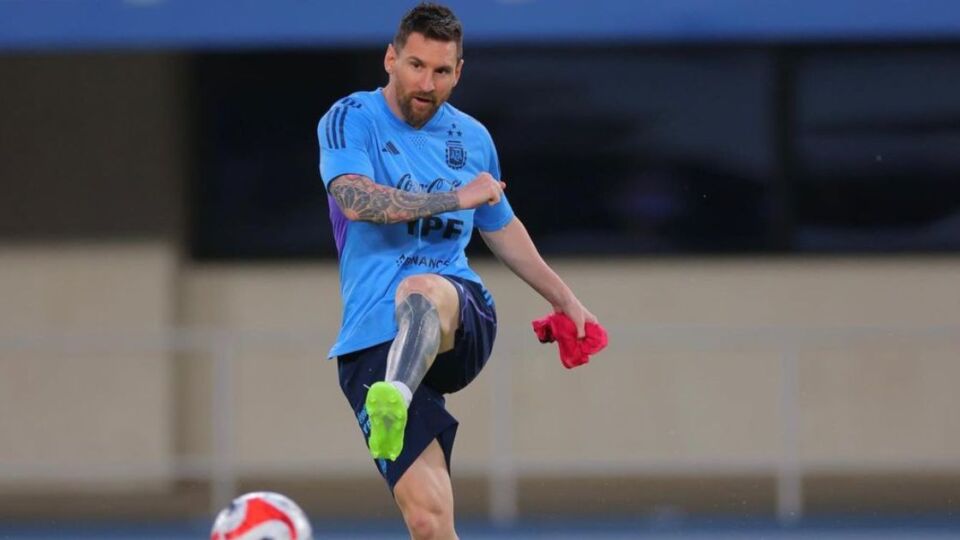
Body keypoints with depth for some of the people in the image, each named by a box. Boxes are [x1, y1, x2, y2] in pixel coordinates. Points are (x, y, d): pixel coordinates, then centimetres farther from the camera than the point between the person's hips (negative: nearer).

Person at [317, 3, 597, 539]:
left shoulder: (472, 138, 16)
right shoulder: (351, 120, 3)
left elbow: (501, 225, 34)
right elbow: (356, 198, -17)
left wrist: (565, 298, 43)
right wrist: (458, 198, -16)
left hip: (463, 318, 1)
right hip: (374, 344, -1)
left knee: (421, 291, -39)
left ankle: (397, 396, -69)